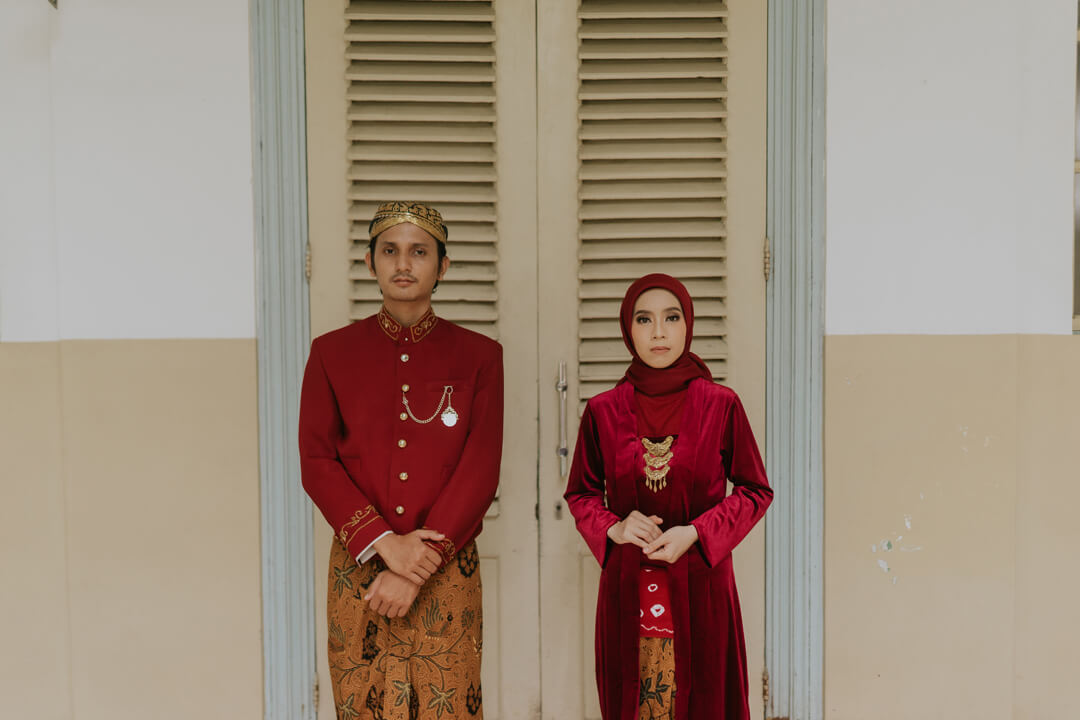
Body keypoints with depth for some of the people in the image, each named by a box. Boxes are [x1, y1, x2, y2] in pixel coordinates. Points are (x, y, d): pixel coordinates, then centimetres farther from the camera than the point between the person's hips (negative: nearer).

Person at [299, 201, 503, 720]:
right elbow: (316, 463, -1)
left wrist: (420, 564, -12)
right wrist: (384, 542, -13)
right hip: (359, 566, 1)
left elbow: (481, 470, -5)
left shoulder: (478, 355, 1)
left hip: (447, 569, 0)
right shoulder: (332, 352, 4)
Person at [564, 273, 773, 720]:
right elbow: (580, 494, 11)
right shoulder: (603, 410, 1)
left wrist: (695, 533, -11)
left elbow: (755, 490, 3)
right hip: (626, 586, 1)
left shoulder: (721, 405, -3)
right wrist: (613, 527, -9)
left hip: (701, 580, -1)